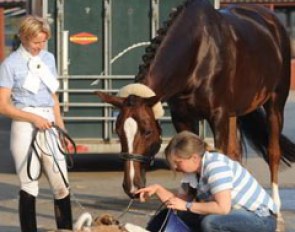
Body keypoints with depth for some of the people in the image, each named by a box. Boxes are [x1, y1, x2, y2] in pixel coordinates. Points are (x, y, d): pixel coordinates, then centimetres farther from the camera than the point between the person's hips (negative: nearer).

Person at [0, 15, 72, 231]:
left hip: (49, 126, 5)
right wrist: (34, 118, -16)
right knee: (29, 185, -1)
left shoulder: (49, 59, 11)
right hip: (25, 126, -5)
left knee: (62, 184, 2)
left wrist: (61, 127, 14)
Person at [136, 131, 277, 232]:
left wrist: (187, 206, -24)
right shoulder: (192, 172, 3)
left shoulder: (216, 166, -24)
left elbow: (223, 207, -33)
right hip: (236, 214, 9)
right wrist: (158, 189, -4)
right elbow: (180, 200, 11)